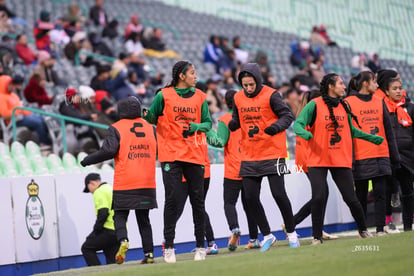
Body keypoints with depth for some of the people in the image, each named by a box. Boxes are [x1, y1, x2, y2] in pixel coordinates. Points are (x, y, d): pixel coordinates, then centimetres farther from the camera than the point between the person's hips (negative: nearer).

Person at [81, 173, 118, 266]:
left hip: (109, 230, -8)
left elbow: (103, 213, -20)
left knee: (86, 248, 3)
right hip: (120, 232, 8)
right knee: (110, 258, 15)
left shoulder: (99, 192, -7)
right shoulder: (112, 189, 21)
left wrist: (96, 230, -12)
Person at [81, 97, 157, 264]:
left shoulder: (116, 129, -3)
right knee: (144, 219, 11)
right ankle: (149, 253, 4)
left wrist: (87, 161, -7)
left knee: (120, 216, 5)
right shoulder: (150, 127, 11)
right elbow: (158, 151, 14)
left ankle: (123, 240, -22)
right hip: (147, 183, 4)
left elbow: (109, 150, -16)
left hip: (124, 183, -4)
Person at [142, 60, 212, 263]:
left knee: (197, 200, 4)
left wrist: (194, 127, -9)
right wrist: (148, 115, -16)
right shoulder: (164, 95, 1)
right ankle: (169, 248, -2)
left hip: (194, 154, 3)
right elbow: (153, 118, 6)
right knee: (171, 199, -8)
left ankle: (200, 246, 13)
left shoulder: (199, 97, 10)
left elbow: (208, 123, 12)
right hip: (171, 154, -3)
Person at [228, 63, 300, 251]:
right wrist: (232, 124, -8)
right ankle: (267, 236, 17)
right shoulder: (238, 98, 6)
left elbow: (287, 115, -8)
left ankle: (291, 233, 11)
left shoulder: (270, 95, -9)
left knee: (278, 194, -7)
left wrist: (276, 126, -27)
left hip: (272, 153, -5)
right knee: (251, 198, 2)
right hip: (249, 157, 5)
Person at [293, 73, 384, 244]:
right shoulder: (315, 105, -5)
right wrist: (305, 133, -33)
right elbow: (298, 124, -11)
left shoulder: (344, 106, 11)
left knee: (350, 198, 2)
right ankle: (317, 237, 2)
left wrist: (372, 138, 22)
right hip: (318, 160, -4)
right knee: (318, 198, -11)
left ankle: (363, 230, 22)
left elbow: (351, 130, 24)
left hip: (341, 160, 4)